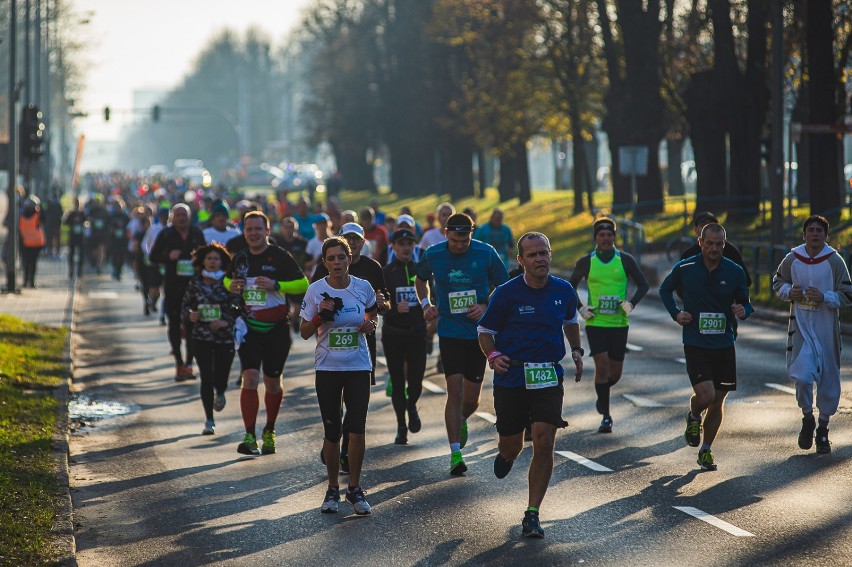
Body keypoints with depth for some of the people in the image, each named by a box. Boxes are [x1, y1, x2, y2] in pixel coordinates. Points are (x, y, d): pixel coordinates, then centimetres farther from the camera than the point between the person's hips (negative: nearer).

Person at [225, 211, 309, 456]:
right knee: (250, 378, -13)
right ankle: (249, 436, -14)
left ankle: (269, 431, 30)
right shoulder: (240, 259, 6)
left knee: (272, 382, 9)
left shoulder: (280, 256, -6)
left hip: (276, 328, -2)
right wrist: (231, 286, 0)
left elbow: (302, 284, -7)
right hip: (249, 328, 2)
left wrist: (275, 285, -21)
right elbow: (227, 280, 24)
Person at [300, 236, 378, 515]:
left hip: (358, 367, 0)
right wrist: (320, 315, -17)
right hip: (327, 369, 0)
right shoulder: (316, 291, -5)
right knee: (332, 432, 3)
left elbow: (372, 312, 20)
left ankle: (354, 489, 7)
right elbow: (304, 333, 1)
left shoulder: (363, 287, -2)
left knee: (357, 429, -7)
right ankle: (332, 489, 19)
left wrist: (371, 323, -2)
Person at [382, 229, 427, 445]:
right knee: (397, 381, 3)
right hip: (393, 333, 0)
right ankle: (401, 426, 16)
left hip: (417, 332, 0)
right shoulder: (386, 272, 1)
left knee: (416, 380, -5)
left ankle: (411, 406, 29)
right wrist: (394, 308, -19)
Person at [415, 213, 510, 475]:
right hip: (450, 333, 0)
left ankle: (461, 421, 41)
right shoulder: (432, 255, -4)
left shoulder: (486, 253, -7)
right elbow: (420, 280, 17)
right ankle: (455, 453, -5)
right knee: (455, 392, -11)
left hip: (479, 333, 1)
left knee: (471, 398, 5)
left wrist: (486, 307, -12)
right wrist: (426, 304, 0)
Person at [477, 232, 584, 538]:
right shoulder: (507, 293, -8)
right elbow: (485, 331, 1)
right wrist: (493, 355, -18)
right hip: (510, 379, -1)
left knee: (544, 443, -12)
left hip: (548, 378, 1)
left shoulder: (564, 291, 2)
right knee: (511, 447, 8)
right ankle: (506, 454, 51)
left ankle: (532, 515, -3)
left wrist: (576, 350, 10)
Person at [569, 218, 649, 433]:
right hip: (595, 323, -1)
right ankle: (606, 417, -7)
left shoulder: (625, 260, 1)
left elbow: (643, 285, 7)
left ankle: (602, 394, 40)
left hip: (619, 323, 1)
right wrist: (580, 308, -1)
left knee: (615, 373, 6)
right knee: (602, 365, -15)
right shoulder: (586, 262, 0)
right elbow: (570, 287, 13)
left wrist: (631, 304, -9)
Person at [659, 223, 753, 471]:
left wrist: (743, 310, -15)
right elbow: (665, 290, 15)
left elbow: (746, 302, 9)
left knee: (718, 401, 7)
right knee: (706, 396, -16)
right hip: (695, 345, -2)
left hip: (724, 346, 2)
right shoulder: (684, 269, -4)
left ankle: (706, 451, 23)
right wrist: (675, 314, 1)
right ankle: (693, 417, 20)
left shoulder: (734, 272, -1)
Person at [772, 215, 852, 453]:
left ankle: (823, 430, 24)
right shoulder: (792, 259, 0)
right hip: (800, 326, 0)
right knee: (802, 376, -14)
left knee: (828, 380, 7)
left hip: (827, 328, 0)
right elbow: (778, 282, 17)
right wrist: (789, 292, -5)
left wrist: (824, 297, -20)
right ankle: (807, 418, 14)